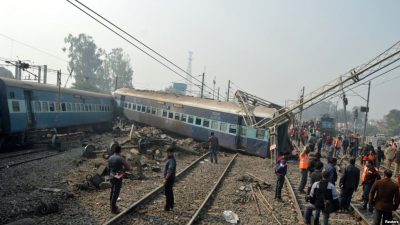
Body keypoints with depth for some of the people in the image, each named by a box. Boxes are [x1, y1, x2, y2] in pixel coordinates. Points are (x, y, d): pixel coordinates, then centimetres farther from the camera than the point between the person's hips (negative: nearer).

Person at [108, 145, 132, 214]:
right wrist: (122, 168, 3)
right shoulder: (121, 159, -19)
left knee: (112, 191, 20)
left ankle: (112, 206, 33)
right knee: (116, 193, 0)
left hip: (112, 177, 7)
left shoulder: (110, 158, 1)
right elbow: (128, 167, -16)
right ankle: (113, 209, 7)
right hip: (118, 178, -7)